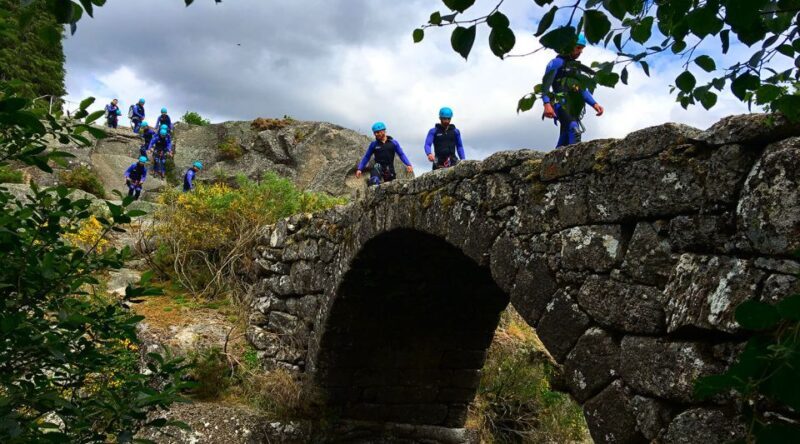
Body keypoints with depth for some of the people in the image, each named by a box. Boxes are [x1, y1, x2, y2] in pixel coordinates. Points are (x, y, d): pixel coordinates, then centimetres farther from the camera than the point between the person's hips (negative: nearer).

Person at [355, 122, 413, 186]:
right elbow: (366, 157, 12)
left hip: (389, 170, 1)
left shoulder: (393, 143, 7)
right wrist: (360, 169, 4)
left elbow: (401, 155, 8)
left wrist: (408, 164, -7)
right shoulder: (373, 144, 7)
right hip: (378, 168, -1)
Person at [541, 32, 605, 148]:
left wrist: (594, 104, 3)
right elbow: (546, 83, -11)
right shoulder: (557, 62, 1)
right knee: (574, 130, -32)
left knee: (564, 141, 4)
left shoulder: (576, 67, 25)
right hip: (561, 103, -8)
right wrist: (547, 104, -27)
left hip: (573, 107, 8)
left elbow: (583, 90, 20)